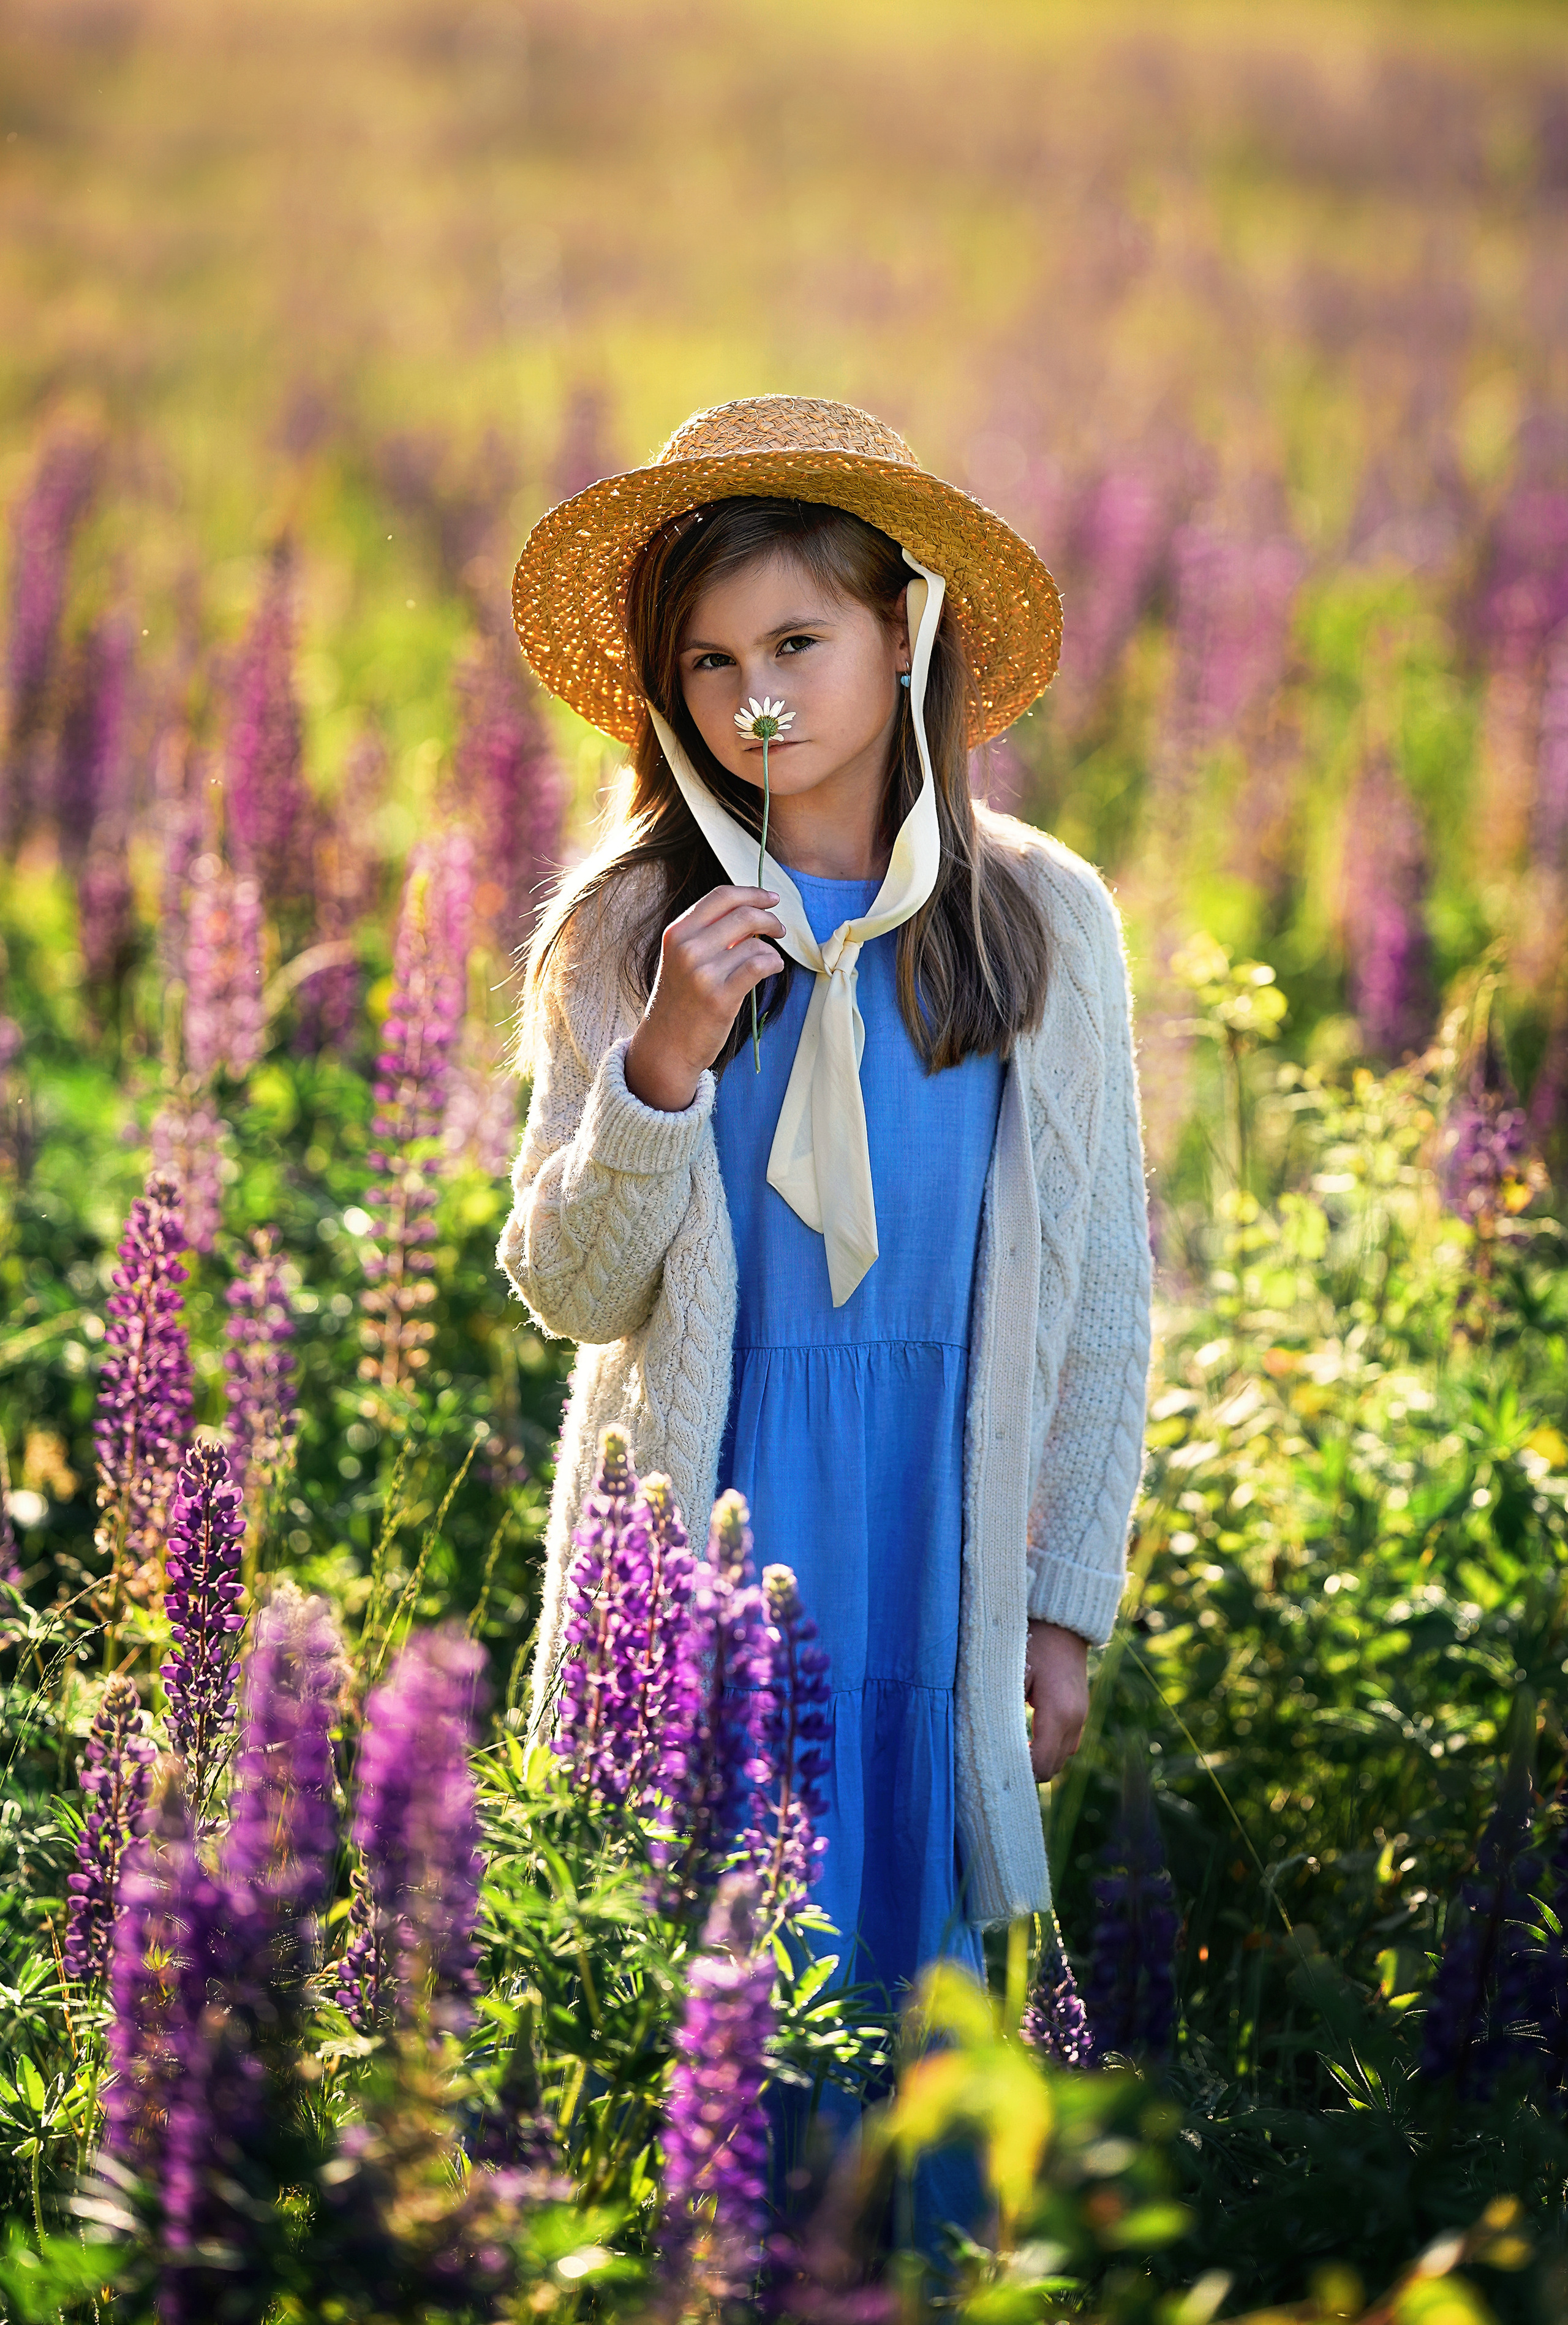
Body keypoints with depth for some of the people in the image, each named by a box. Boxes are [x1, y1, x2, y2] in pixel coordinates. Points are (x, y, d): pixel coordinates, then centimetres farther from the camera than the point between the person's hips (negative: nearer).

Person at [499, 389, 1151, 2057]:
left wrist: (1067, 1604, 3)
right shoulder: (629, 932, -1)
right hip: (702, 1557, -1)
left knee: (910, 1962, 6)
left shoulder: (1045, 918, 1)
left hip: (941, 1556, 1)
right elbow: (572, 1294, -1)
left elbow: (1102, 1295, 4)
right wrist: (663, 1065, -17)